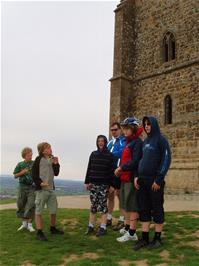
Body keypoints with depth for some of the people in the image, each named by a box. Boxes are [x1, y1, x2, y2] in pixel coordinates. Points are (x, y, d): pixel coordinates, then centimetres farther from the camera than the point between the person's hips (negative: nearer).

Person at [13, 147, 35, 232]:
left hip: (32, 187, -2)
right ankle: (24, 223, 23)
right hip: (22, 187, 2)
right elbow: (15, 176, 6)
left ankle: (30, 225, 2)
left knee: (31, 205, -8)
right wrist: (22, 172, -10)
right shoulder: (20, 164, 4)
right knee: (21, 205, 7)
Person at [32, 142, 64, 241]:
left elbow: (56, 173, 10)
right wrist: (40, 183, -17)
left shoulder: (52, 159, 11)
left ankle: (53, 228, 31)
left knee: (53, 210, 14)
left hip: (51, 189, 6)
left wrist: (56, 164, -3)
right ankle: (39, 232, 7)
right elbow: (34, 174, -7)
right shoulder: (39, 159, -6)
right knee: (38, 211, 0)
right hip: (41, 189, -6)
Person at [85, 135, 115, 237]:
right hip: (93, 184, 3)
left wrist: (112, 184, -7)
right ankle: (90, 226, 17)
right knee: (93, 205, 8)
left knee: (103, 205, 1)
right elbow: (89, 169, 10)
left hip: (104, 184, -3)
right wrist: (87, 182, 6)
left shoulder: (109, 155, 0)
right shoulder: (93, 154, 10)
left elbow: (112, 171, -3)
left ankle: (103, 228, 9)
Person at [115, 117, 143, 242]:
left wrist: (121, 168, -13)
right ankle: (127, 228, 32)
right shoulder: (128, 142, 16)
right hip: (125, 178, 9)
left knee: (132, 206, -3)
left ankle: (132, 233, 4)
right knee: (126, 205, 18)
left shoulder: (137, 142, -12)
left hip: (132, 178, -9)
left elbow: (135, 162, -20)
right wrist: (120, 170, 5)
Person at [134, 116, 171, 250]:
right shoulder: (145, 142, 16)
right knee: (144, 209, 8)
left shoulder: (161, 140, -4)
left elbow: (166, 160, -11)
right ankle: (144, 238, 16)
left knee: (157, 209, 3)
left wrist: (159, 179, -15)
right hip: (143, 180, 7)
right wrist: (137, 176, 8)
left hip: (155, 181, -6)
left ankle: (158, 238, 15)